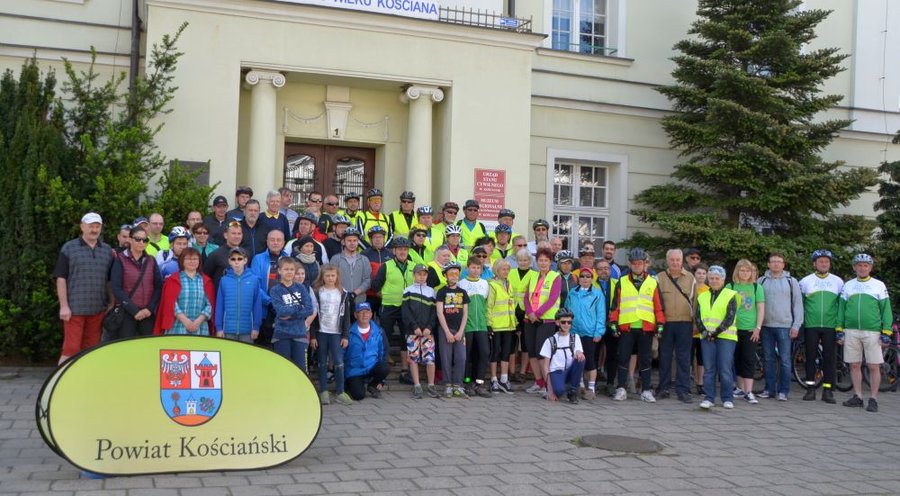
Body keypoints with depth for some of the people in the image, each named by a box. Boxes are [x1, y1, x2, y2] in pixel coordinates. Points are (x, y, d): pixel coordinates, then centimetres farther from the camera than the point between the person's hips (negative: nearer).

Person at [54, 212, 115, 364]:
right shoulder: (69, 248, 1)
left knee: (90, 349, 9)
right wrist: (64, 306, -7)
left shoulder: (108, 251, 11)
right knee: (71, 348, -6)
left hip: (98, 309, 4)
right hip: (75, 309, -4)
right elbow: (61, 278, -2)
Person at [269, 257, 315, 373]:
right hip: (282, 334, -2)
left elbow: (309, 310, -4)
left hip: (299, 333, 2)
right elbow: (281, 311, -15)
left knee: (301, 368, 2)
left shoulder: (301, 288, 8)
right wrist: (300, 308, -7)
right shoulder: (275, 290, 0)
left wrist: (291, 314, -12)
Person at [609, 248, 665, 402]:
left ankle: (646, 391, 10)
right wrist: (613, 323, 0)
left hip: (646, 327, 0)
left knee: (645, 359, 5)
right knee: (623, 358, 0)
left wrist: (660, 324, 0)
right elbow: (615, 304, 7)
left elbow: (659, 306, 7)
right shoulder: (621, 282, 8)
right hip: (626, 327, 0)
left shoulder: (652, 283, 9)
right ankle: (621, 389, 7)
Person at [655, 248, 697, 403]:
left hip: (685, 323, 0)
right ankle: (663, 388, 15)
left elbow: (695, 301, 8)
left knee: (684, 358, 2)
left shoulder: (690, 278, 7)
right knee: (664, 357, 6)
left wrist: (695, 322, 3)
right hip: (665, 323, 0)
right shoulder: (660, 278, 6)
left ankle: (683, 390, 6)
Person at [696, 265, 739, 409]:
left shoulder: (730, 296, 2)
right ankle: (709, 398, 6)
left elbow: (730, 318, -7)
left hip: (725, 337, -4)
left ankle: (727, 399, 5)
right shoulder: (702, 297, 16)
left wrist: (716, 332, -13)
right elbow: (697, 317, 10)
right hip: (707, 337, 4)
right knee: (709, 369, 3)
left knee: (725, 369, -4)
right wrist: (704, 331, -7)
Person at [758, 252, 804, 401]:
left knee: (785, 360, 0)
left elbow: (798, 304, 2)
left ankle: (783, 391, 5)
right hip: (766, 326, 2)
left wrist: (796, 325, -5)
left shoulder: (791, 281, 4)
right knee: (769, 359, 7)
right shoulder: (761, 281, 8)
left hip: (784, 326, -2)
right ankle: (769, 389, 14)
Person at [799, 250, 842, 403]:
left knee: (829, 358, 1)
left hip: (830, 326, 0)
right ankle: (810, 389, 9)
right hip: (811, 326, 0)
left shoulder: (838, 281, 7)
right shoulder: (805, 281, 5)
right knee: (810, 357, 3)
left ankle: (827, 390, 6)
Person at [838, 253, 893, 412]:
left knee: (874, 366, -2)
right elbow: (841, 309, 14)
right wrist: (839, 330, 7)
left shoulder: (879, 285, 4)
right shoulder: (848, 285, 11)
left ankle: (873, 399, 6)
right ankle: (857, 397, 16)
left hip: (872, 332, -3)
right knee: (854, 365, 7)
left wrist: (886, 333, -4)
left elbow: (886, 310, 3)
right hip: (851, 332, 3)